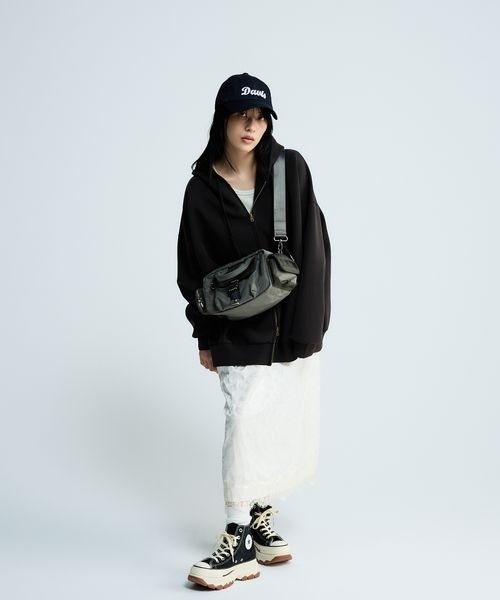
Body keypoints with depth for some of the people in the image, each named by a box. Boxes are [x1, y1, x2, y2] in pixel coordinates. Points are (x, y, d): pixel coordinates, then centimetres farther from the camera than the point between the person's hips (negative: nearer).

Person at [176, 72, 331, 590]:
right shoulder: (203, 190, -1)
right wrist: (205, 338, 1)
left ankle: (262, 518, 23)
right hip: (241, 329, -1)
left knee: (288, 424, 5)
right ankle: (238, 541, -4)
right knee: (245, 418, -11)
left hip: (295, 321, 2)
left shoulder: (290, 169, 0)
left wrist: (305, 323, -10)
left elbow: (313, 248, -4)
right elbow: (194, 270, 3)